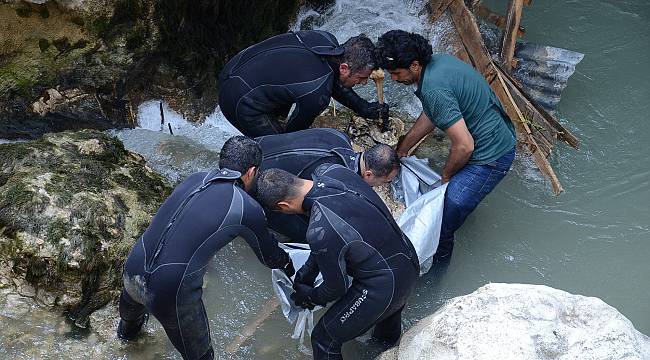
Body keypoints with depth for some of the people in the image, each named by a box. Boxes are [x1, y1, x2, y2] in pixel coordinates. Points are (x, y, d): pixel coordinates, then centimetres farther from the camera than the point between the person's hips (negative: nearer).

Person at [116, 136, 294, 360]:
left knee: (134, 294, 41)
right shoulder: (248, 209, -9)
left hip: (133, 269, 7)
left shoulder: (195, 179, 6)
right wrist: (287, 262, 33)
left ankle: (128, 329, 73)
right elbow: (268, 256, 9)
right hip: (172, 297, -6)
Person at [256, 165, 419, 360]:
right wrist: (308, 271, 11)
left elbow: (336, 287, -14)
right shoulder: (330, 170, -12)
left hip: (384, 287, -8)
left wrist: (310, 297, 8)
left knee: (324, 339, 9)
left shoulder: (319, 233, -34)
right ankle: (388, 337, 71)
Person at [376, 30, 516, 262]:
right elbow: (430, 116, 16)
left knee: (447, 212, -5)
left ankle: (438, 260, 16)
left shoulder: (434, 90, -30)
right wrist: (402, 149, 22)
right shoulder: (437, 60, 1)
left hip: (490, 156, -10)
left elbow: (464, 146, -28)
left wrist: (446, 175, -9)